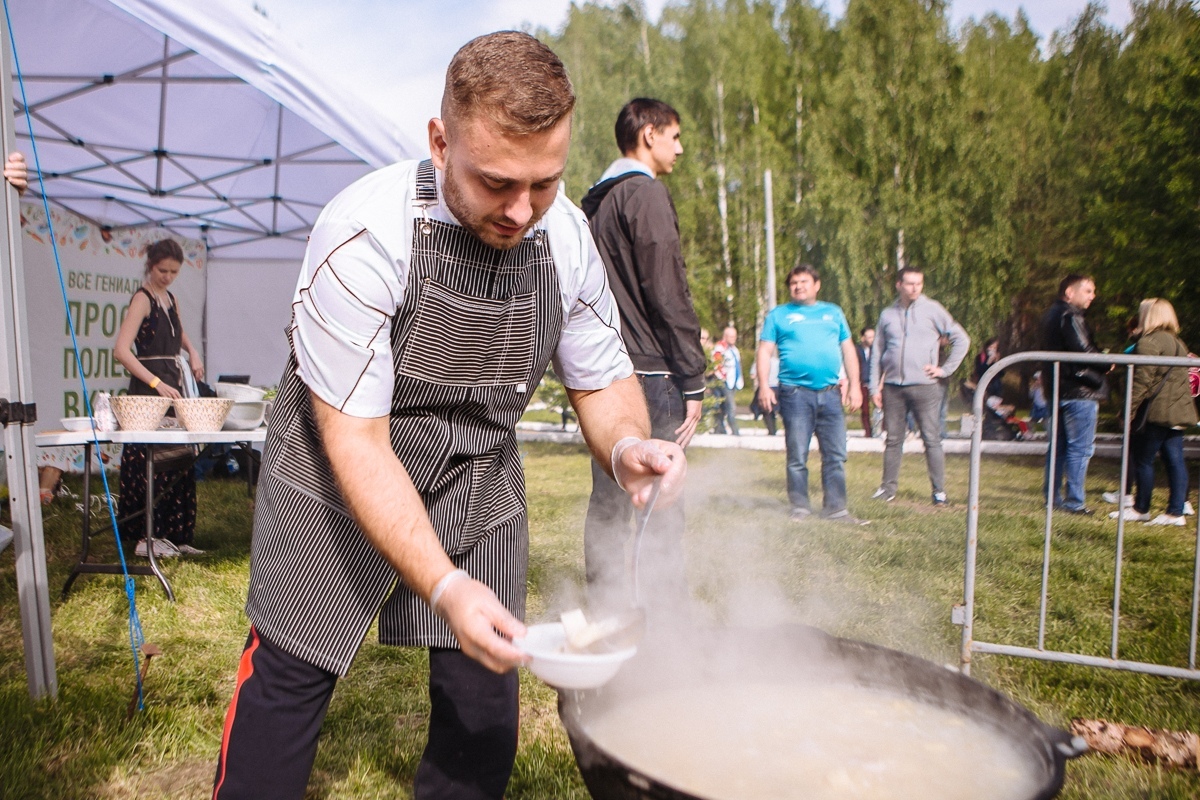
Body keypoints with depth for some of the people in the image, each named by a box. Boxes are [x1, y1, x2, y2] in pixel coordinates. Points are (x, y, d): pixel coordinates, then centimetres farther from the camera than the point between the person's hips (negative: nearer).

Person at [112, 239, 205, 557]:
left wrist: (192, 352, 15)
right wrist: (157, 383, -28)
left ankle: (174, 534, 17)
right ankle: (146, 536, 2)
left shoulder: (170, 299, 14)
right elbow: (121, 350, -21)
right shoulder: (142, 299, -10)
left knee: (177, 462, 10)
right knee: (149, 462, -6)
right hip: (149, 387, -8)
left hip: (172, 385, 9)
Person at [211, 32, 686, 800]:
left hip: (477, 478, 4)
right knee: (289, 674, 2)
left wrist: (628, 447, -24)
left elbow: (603, 378, -1)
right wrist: (445, 586, -35)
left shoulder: (569, 235, -13)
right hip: (340, 476, -3)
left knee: (485, 692, 9)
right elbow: (355, 437, -26)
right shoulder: (365, 232, -27)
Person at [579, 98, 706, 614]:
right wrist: (693, 381, -12)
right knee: (663, 505, -5)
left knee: (607, 502, 12)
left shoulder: (592, 201, 19)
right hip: (649, 372, -9)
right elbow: (668, 294, -14)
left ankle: (604, 611, 20)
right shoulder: (646, 193, -7)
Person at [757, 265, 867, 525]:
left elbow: (848, 349, 17)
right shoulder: (778, 315, 9)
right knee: (797, 458, 2)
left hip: (831, 394, 3)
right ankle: (800, 507, 12)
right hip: (795, 393, -2)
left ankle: (835, 508, 10)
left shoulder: (833, 313, 18)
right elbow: (765, 352, 3)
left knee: (836, 456, 2)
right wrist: (764, 386, -9)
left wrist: (854, 385, 7)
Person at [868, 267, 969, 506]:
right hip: (892, 387, 3)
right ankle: (888, 487, 16)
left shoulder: (932, 309, 3)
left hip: (924, 386, -3)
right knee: (893, 440, 8)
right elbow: (877, 353, 13)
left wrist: (945, 369, -1)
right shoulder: (887, 314, 10)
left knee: (931, 439, -2)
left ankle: (939, 490, 5)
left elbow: (961, 339, 5)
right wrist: (875, 386, 8)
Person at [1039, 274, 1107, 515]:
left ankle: (1052, 496, 18)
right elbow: (1083, 351, -23)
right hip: (1079, 390, -10)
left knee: (1059, 445, 14)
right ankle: (1074, 501, -3)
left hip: (1058, 389, 10)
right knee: (1081, 447, -5)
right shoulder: (1070, 317, -14)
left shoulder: (1051, 314, 17)